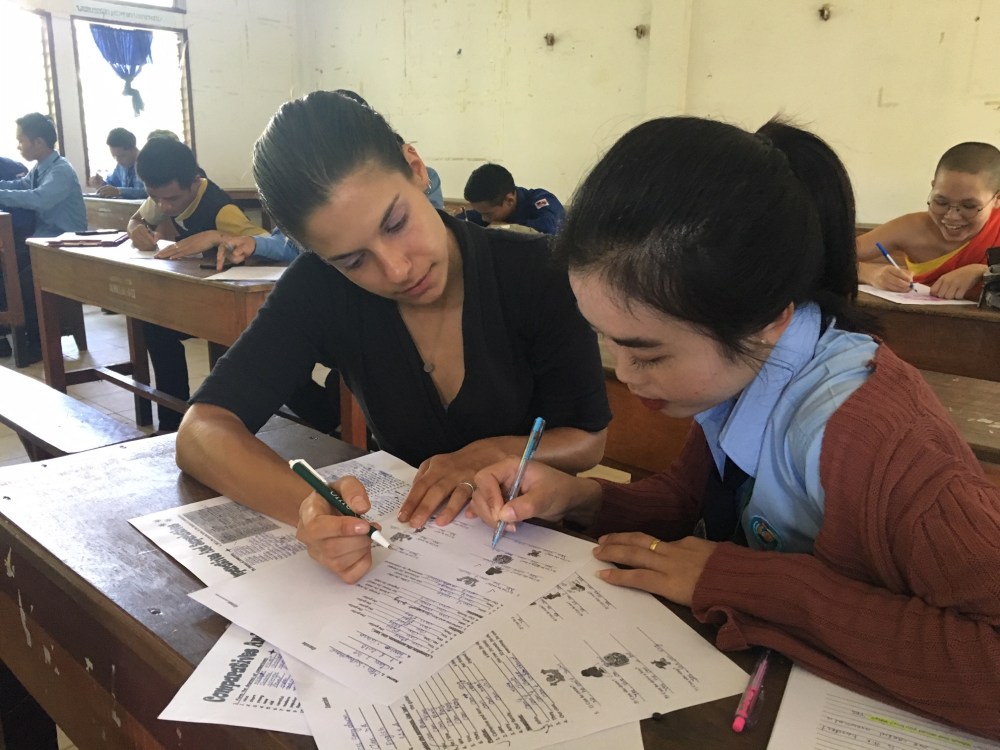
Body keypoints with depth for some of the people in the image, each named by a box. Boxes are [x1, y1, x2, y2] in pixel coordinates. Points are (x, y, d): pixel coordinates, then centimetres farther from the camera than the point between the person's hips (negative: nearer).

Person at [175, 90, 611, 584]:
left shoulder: (535, 271, -16)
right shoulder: (319, 288, -13)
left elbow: (587, 441, -6)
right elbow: (201, 432, -18)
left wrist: (492, 454, -25)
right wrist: (308, 506, -37)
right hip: (402, 538, 1)